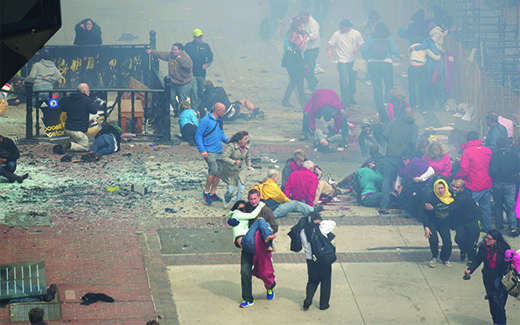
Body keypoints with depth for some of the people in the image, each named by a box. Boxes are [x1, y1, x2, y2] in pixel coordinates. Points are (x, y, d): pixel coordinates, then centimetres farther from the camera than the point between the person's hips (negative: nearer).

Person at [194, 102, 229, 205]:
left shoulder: (220, 120, 11)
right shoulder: (205, 121, -13)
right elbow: (198, 136, -11)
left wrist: (226, 140, 3)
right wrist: (202, 150, -17)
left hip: (219, 151, 8)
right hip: (209, 152, -8)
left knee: (219, 171, 5)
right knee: (214, 170, -18)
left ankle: (213, 193, 17)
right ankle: (206, 191, -2)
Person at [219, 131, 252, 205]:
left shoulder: (246, 146, -5)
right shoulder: (231, 146, -23)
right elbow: (224, 158, -27)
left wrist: (248, 164, 10)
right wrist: (234, 162, -38)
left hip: (241, 170, 4)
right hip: (231, 171, -4)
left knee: (241, 190, -7)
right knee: (231, 190, -1)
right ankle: (227, 199, 35)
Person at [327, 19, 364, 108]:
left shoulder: (356, 33, 0)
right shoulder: (337, 34, -5)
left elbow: (361, 43, 10)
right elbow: (330, 43, 2)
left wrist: (357, 49, -10)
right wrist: (329, 51, -17)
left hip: (354, 61, 3)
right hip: (343, 62, -3)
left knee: (353, 80, 14)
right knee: (344, 82, -10)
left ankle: (351, 97, 33)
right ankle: (345, 101, -3)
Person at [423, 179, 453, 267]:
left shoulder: (450, 198, -10)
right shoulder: (431, 197, -18)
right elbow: (425, 213, -14)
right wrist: (426, 227, -23)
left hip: (444, 223, 2)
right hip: (432, 222, -2)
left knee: (447, 241, -13)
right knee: (433, 239, -22)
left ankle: (445, 258, 16)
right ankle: (434, 258, 6)